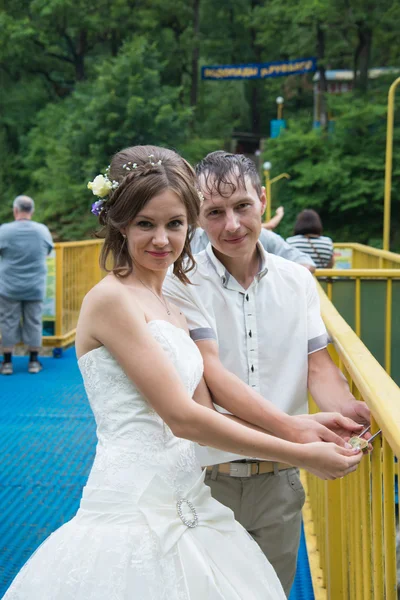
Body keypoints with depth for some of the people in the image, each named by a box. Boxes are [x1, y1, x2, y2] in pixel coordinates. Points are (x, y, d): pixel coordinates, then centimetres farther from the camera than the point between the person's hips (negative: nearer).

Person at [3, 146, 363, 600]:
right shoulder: (111, 299, -13)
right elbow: (182, 418, -16)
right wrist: (301, 455, -11)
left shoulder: (171, 310, 13)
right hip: (134, 510, -8)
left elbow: (205, 414, 9)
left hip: (185, 507, 8)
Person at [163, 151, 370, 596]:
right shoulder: (181, 284, -11)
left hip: (279, 481, 4)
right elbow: (211, 375, -20)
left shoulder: (298, 281, 4)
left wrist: (349, 410, -23)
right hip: (206, 479, -3)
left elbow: (317, 367, 0)